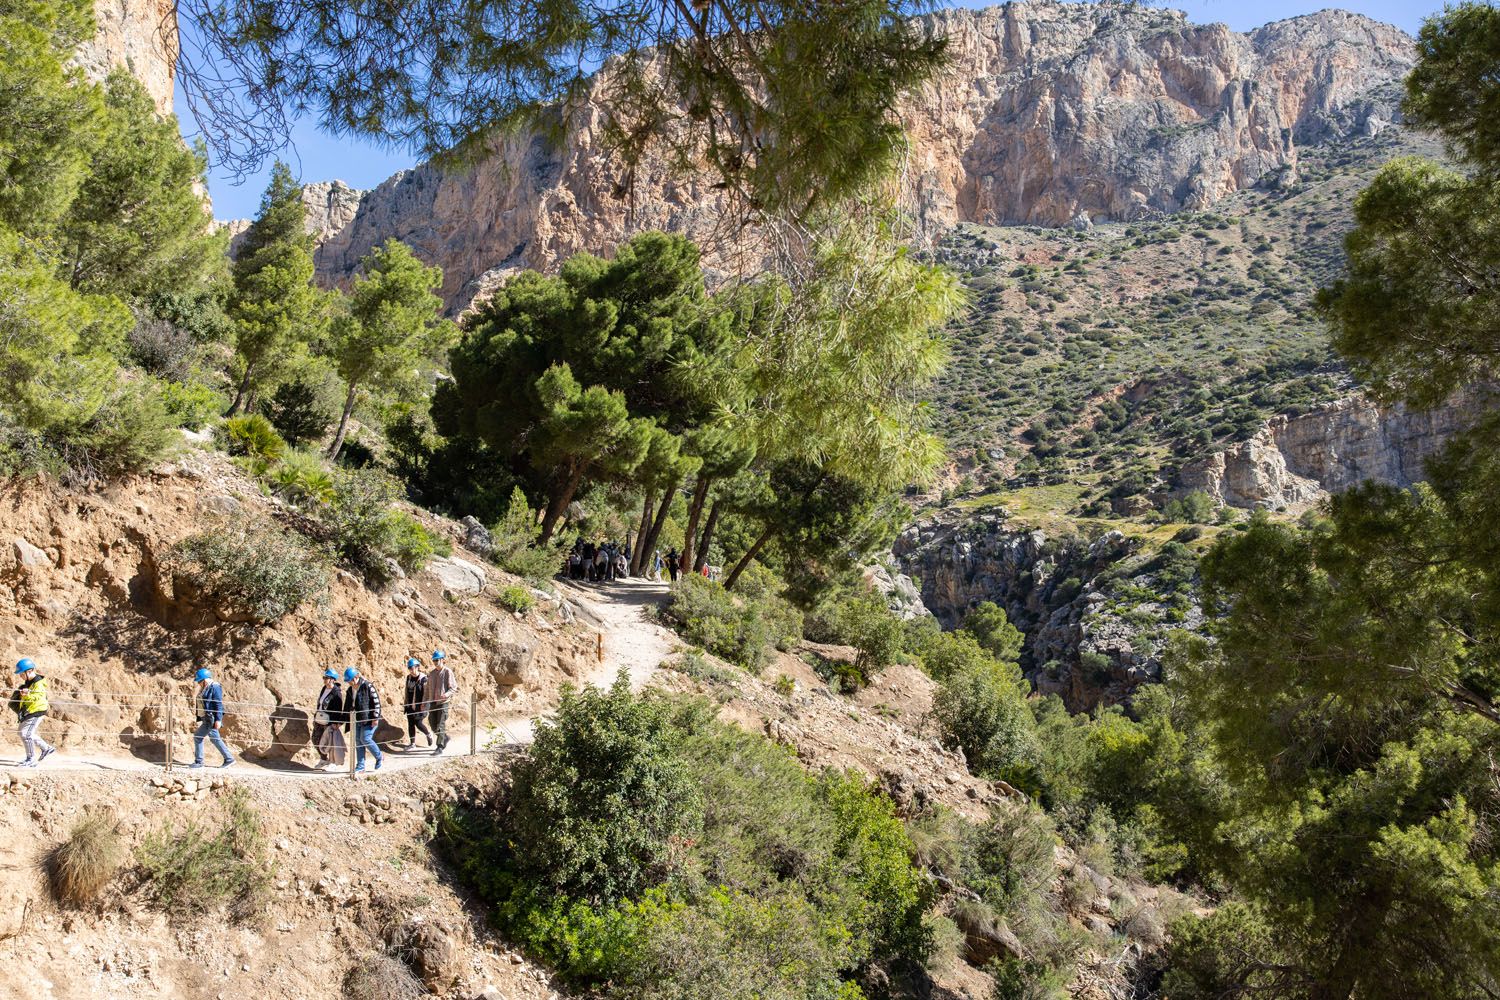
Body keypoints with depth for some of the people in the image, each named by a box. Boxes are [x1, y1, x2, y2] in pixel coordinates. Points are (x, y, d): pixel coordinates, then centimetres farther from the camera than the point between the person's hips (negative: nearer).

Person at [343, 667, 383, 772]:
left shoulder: (367, 686, -12)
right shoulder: (350, 690, 11)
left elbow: (376, 701, -13)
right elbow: (347, 707, 19)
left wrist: (376, 717, -15)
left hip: (368, 719, -7)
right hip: (356, 720, 8)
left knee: (365, 739, -13)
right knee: (358, 741, 6)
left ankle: (380, 757, 8)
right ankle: (360, 766, 13)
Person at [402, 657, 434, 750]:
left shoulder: (423, 678, -13)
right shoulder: (409, 677, 6)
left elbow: (425, 693, -13)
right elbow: (407, 690, 16)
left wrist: (423, 705, -16)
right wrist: (405, 702, 15)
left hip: (419, 706, -6)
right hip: (410, 705, 6)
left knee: (418, 723, -4)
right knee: (410, 724, 8)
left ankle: (428, 734, 24)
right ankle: (412, 743, 17)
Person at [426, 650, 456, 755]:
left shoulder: (447, 672, -7)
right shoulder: (432, 673, 12)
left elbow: (453, 687, -10)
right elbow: (428, 688, 17)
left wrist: (446, 694, -28)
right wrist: (425, 701, 12)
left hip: (443, 702, -6)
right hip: (433, 702, 6)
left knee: (440, 725, -7)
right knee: (433, 723, 8)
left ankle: (440, 747, -1)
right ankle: (445, 738, 31)